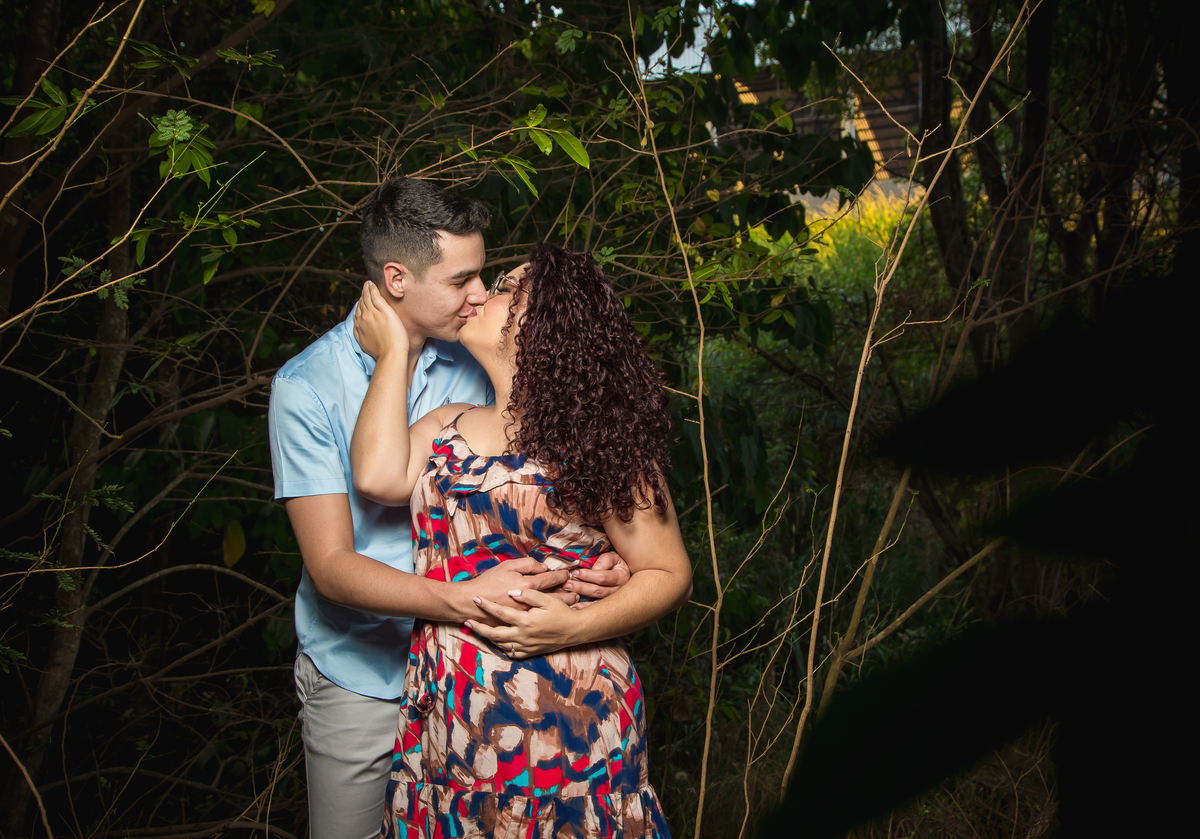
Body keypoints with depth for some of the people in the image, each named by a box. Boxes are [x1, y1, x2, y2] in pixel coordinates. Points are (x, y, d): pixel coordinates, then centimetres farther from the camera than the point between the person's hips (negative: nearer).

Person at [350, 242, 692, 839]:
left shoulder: (597, 444, -5)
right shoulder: (447, 426, 12)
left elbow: (669, 574, -5)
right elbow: (378, 477, -8)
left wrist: (577, 626, -21)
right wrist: (393, 353, 2)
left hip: (564, 721, -4)